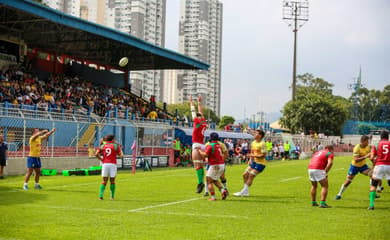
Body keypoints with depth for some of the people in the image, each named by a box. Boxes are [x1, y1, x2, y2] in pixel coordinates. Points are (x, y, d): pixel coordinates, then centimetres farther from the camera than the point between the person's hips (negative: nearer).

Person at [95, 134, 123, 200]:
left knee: (104, 181, 7)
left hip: (105, 164, 2)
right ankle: (112, 196, 10)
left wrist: (101, 159, 11)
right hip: (113, 164, -2)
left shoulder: (103, 146, 10)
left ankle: (101, 195, -6)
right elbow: (121, 155, 0)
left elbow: (96, 154, -1)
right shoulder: (116, 145, 3)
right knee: (112, 181, 7)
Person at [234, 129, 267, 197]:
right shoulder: (253, 143, 8)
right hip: (254, 162, 9)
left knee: (251, 176, -11)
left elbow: (264, 155, -22)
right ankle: (246, 191, 17)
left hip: (260, 163, -9)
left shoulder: (262, 144, -17)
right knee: (245, 175, 7)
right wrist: (250, 160, 8)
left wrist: (254, 156, -26)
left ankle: (243, 192, -4)